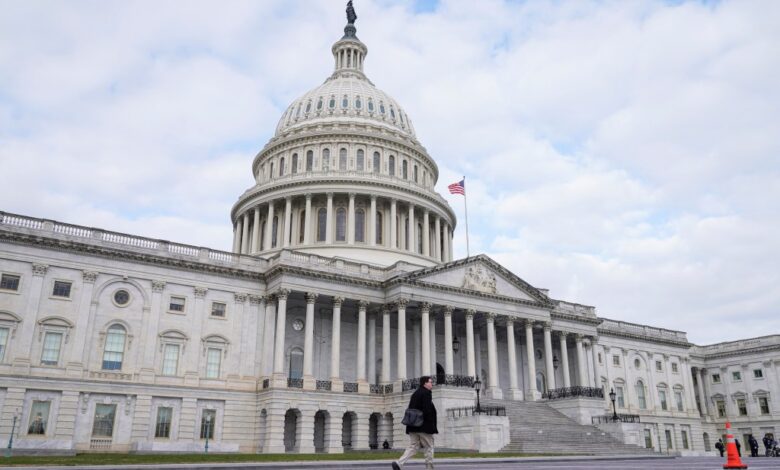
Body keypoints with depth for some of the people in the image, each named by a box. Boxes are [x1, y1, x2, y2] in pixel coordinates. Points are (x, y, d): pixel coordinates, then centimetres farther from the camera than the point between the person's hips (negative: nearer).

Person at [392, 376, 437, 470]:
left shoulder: (415, 393, 17)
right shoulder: (426, 393, -11)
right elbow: (427, 410, -19)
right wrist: (432, 426, -13)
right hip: (424, 427, -8)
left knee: (413, 447, 8)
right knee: (429, 448, 6)